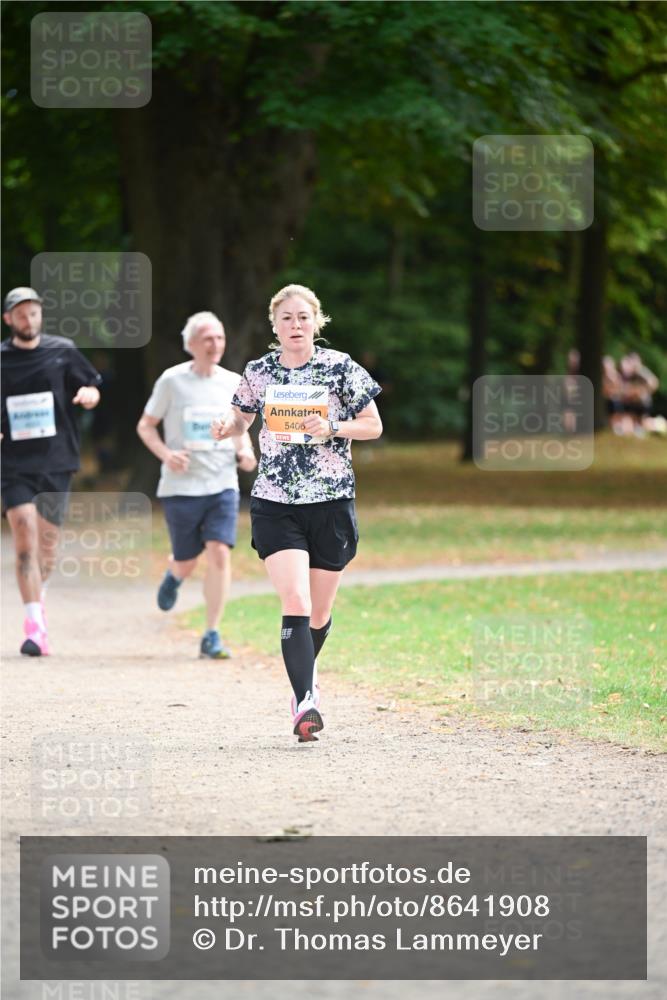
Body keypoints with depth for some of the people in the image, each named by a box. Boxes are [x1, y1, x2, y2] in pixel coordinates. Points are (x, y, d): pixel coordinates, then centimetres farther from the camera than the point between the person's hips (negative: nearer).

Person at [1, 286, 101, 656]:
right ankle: (35, 626, -16)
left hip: (56, 462, 1)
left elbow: (92, 388, 13)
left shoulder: (62, 352, 4)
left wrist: (89, 394, -11)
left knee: (48, 542, 8)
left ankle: (39, 594, 39)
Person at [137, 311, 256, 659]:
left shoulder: (233, 383, 6)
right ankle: (173, 575, 47)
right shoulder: (172, 380, -4)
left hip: (222, 486, 2)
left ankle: (211, 636, -9)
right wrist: (165, 454, -15)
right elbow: (145, 426, 3)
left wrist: (245, 452, -2)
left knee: (220, 554, -14)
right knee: (186, 563, 7)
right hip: (181, 486, -2)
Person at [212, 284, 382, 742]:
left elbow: (373, 425, 2)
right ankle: (306, 703, -21)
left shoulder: (340, 368, -3)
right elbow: (242, 417, 20)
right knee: (296, 603, -17)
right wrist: (228, 425, -3)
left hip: (331, 503, 0)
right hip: (275, 505, 0)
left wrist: (333, 428, -15)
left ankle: (305, 674, 41)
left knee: (319, 611, 10)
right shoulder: (259, 372, 4)